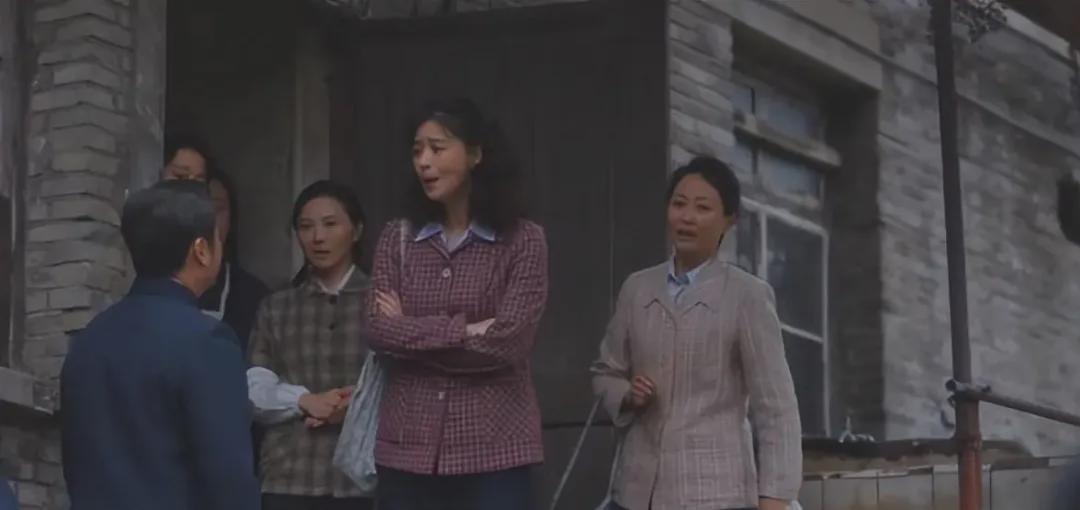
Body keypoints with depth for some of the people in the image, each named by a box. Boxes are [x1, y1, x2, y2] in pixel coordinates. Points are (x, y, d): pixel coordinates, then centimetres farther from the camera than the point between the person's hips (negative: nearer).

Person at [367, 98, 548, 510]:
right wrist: (464, 331, -11)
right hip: (408, 447, 3)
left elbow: (507, 341, -12)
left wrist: (414, 333, -5)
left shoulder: (522, 240, -1)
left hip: (493, 448, -3)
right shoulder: (397, 239, 9)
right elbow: (380, 331, -2)